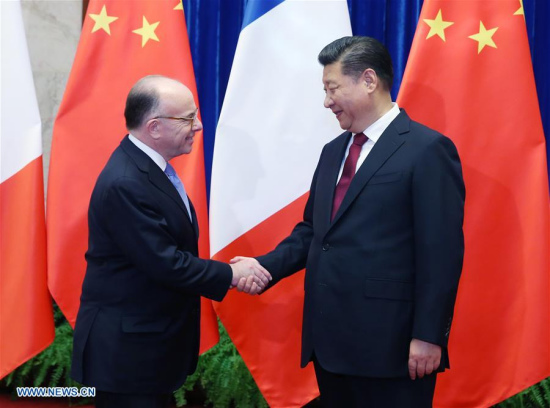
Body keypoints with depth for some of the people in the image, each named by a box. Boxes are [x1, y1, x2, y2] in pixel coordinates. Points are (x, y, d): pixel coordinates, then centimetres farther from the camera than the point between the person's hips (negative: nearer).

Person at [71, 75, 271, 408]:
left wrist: (227, 269, -5)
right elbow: (166, 264, -24)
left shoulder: (150, 165, 5)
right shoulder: (125, 184, -25)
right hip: (126, 348, -9)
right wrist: (231, 274, -12)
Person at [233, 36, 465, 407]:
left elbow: (441, 252, -13)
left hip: (388, 342, -7)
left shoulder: (427, 150, -9)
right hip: (330, 338, 7)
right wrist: (266, 266, 1)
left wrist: (429, 335, -16)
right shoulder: (333, 152, 15)